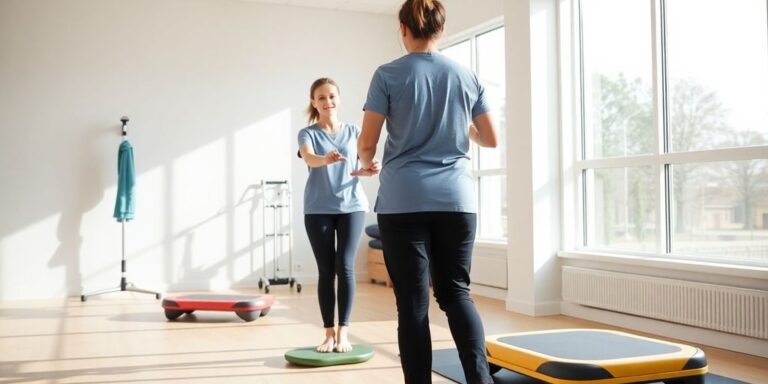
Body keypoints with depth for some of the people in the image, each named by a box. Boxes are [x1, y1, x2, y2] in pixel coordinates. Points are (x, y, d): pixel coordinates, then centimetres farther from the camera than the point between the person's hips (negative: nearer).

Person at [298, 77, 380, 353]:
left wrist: (370, 170, -20)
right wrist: (326, 159, -42)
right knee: (326, 271, 2)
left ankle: (343, 331, 1)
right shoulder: (308, 133, 2)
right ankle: (329, 332, 10)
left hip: (352, 206, 1)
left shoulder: (353, 131, 9)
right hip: (318, 209, -1)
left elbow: (364, 164, 5)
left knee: (345, 267, -6)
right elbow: (308, 157, -19)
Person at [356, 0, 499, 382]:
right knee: (456, 292, 12)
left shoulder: (388, 75, 0)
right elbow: (490, 139, 14)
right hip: (456, 198, 3)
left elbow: (367, 143, -3)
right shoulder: (467, 76, 10)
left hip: (403, 201, -3)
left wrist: (366, 162, 19)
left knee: (413, 301, 3)